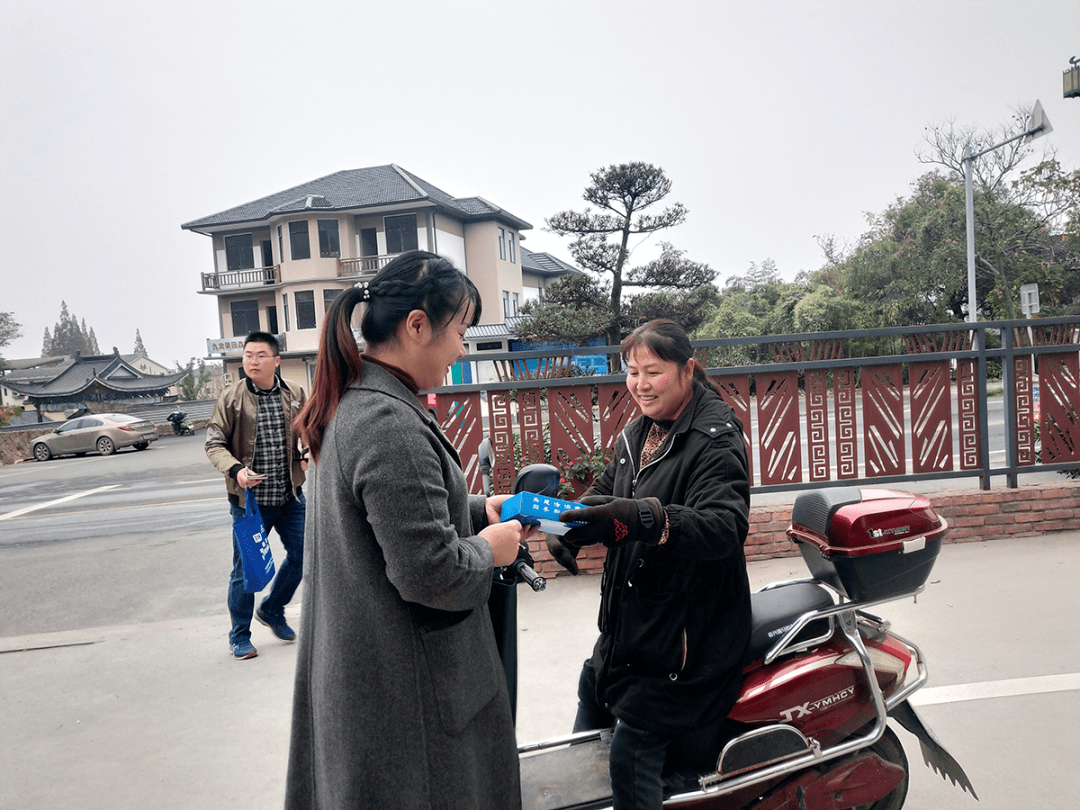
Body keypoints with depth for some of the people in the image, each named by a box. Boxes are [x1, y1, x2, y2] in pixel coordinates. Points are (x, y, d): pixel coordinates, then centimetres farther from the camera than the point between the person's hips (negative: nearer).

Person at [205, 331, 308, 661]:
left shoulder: (295, 394, 2)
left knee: (302, 555, 10)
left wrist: (308, 451, -3)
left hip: (290, 496, 3)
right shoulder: (231, 397, -7)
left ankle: (272, 610, 36)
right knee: (245, 569, 6)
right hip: (249, 498, -3)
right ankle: (239, 636, 26)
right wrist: (235, 469, -22)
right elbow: (214, 443, -4)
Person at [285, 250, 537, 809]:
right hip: (403, 688, -10)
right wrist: (488, 549, -10)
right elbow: (430, 574, -28)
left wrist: (479, 509, 7)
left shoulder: (352, 404, 4)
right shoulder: (391, 426, -28)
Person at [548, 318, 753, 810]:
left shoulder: (716, 438, -18)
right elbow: (605, 492, 14)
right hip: (630, 616, 9)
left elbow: (726, 526, -32)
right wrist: (568, 529, -7)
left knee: (630, 758, -8)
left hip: (686, 626, -9)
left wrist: (646, 517, -48)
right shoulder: (638, 433, 9)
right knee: (591, 697, 23)